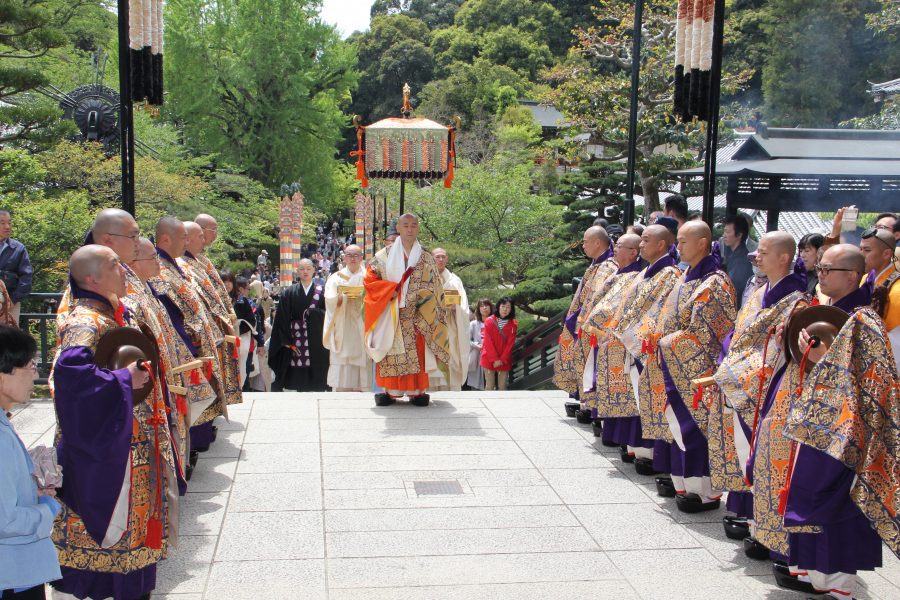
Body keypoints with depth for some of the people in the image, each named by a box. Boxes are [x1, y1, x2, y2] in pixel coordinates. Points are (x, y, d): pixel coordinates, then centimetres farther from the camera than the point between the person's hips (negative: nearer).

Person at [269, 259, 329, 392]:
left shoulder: (321, 292, 7)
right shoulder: (288, 293, 8)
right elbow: (282, 319, 3)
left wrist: (313, 313, -17)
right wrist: (286, 340, -5)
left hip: (316, 344, 0)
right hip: (296, 340, 0)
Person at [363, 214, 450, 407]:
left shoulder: (426, 258, 10)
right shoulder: (385, 255, 7)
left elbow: (433, 289, 8)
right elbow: (369, 279, 3)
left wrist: (420, 296, -10)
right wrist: (391, 289, -10)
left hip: (417, 317, 0)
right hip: (391, 316, 0)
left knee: (417, 352, -5)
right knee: (391, 353, -3)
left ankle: (418, 391, -1)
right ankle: (389, 391, 3)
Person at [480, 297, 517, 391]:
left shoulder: (513, 324, 0)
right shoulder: (489, 321, -4)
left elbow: (510, 343, -2)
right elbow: (488, 342, -7)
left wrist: (502, 360, -10)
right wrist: (494, 359, -12)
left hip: (505, 361, 1)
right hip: (489, 360, -1)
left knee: (502, 387, 6)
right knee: (489, 386, 3)